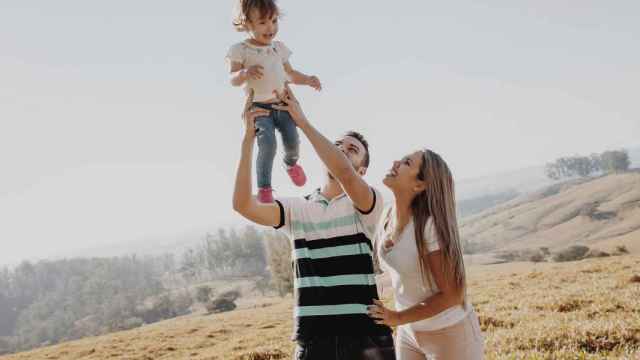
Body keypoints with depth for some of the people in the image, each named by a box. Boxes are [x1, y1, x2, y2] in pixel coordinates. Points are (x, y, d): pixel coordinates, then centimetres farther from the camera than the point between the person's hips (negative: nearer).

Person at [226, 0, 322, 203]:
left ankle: (291, 162, 30)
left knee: (292, 141, -9)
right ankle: (264, 187, -5)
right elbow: (233, 80, -9)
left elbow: (290, 74, 21)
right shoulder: (240, 50, -4)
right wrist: (245, 73, -31)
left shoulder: (279, 48, 11)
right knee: (268, 144, -23)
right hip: (258, 108, -4)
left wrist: (308, 80, 3)